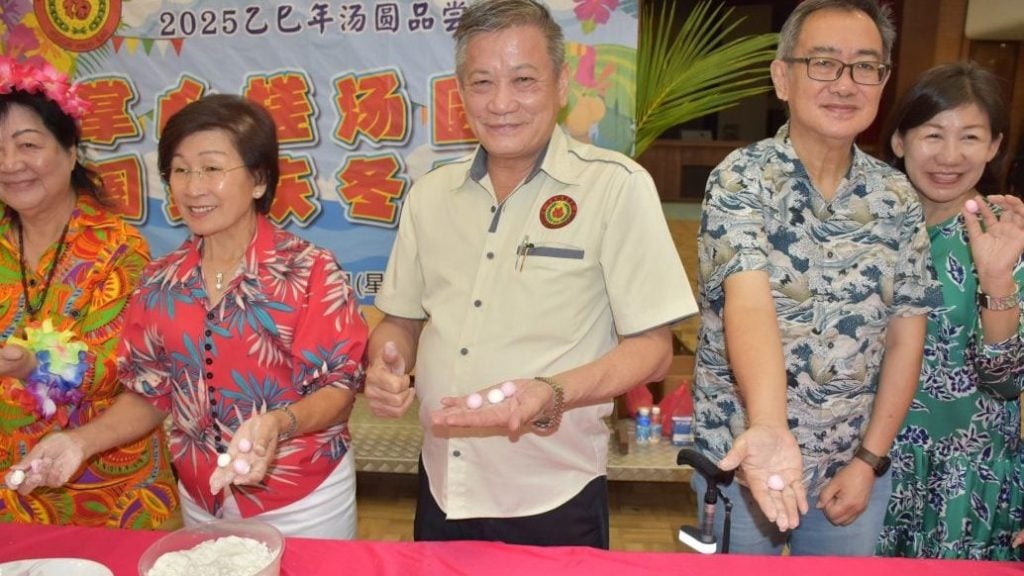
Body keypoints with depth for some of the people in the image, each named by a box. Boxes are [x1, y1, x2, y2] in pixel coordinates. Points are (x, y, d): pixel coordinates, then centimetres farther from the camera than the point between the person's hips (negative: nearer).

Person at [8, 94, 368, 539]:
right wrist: (83, 441, -10)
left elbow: (338, 387, -15)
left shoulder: (308, 271, -16)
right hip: (202, 505, 4)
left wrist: (278, 424, -33)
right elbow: (151, 394, 6)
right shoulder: (161, 284, 0)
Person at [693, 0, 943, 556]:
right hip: (745, 455, -3)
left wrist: (869, 459, -3)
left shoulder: (897, 198, 0)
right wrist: (769, 428, -44)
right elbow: (749, 303, -29)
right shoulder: (741, 179, -14)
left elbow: (905, 336, 2)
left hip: (853, 462, 4)